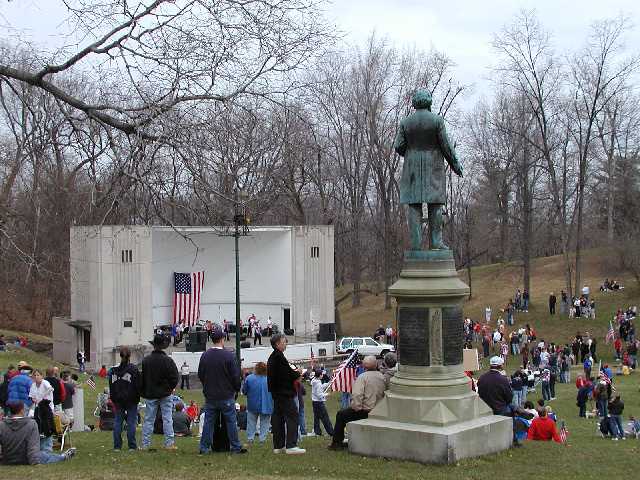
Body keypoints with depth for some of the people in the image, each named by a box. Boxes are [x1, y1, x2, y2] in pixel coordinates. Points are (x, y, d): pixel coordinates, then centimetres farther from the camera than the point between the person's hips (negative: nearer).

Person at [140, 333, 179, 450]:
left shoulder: (145, 360, -4)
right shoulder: (168, 361, -10)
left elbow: (141, 378, 1)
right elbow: (174, 377, -7)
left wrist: (143, 392, 13)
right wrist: (171, 388, 11)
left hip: (150, 394, 2)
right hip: (165, 394, -2)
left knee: (148, 420, 7)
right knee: (167, 419, 3)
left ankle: (145, 444, 9)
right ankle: (169, 443, 2)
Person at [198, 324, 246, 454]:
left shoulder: (205, 355, -1)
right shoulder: (229, 355, -14)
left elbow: (200, 375, 7)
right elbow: (235, 376, -10)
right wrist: (236, 389, 7)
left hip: (209, 396, 4)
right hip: (226, 396, -3)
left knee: (208, 422, 9)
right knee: (231, 422, 5)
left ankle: (204, 447, 10)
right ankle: (235, 447, 9)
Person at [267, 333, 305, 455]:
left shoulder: (272, 357, 15)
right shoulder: (279, 357, -16)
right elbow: (288, 373, -19)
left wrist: (294, 373, 10)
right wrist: (297, 373, -1)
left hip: (276, 392, 10)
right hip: (284, 392, -10)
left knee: (278, 417, 12)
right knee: (292, 416, -9)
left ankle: (278, 446, 15)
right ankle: (291, 445, -14)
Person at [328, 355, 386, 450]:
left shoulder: (362, 377, -12)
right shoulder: (382, 377, 4)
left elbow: (357, 395, -22)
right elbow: (384, 394, 6)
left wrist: (356, 408, -11)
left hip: (365, 412, -7)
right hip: (378, 412, 7)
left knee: (341, 415, 13)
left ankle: (337, 443, 15)